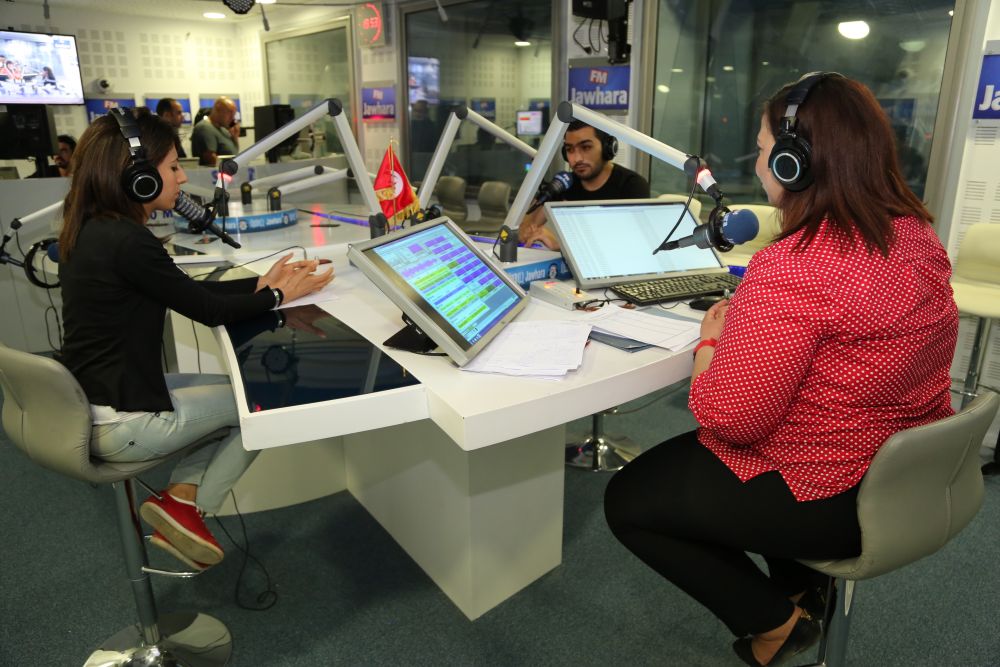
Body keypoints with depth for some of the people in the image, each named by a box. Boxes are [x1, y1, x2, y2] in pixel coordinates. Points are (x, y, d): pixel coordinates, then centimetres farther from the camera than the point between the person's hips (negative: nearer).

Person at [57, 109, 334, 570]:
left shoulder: (90, 230, 5)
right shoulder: (126, 242, -25)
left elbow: (186, 290, 10)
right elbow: (208, 310, -16)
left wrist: (261, 283, 6)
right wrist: (278, 296, -1)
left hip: (89, 403, 9)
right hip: (119, 423, -9)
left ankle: (181, 492, 9)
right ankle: (188, 509, 12)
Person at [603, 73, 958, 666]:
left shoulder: (792, 270, -31)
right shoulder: (919, 232, 0)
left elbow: (728, 419, -27)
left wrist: (711, 340, -9)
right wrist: (747, 314, 7)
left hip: (834, 500, -9)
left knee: (627, 500, 7)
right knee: (687, 455, 29)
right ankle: (802, 586, 31)